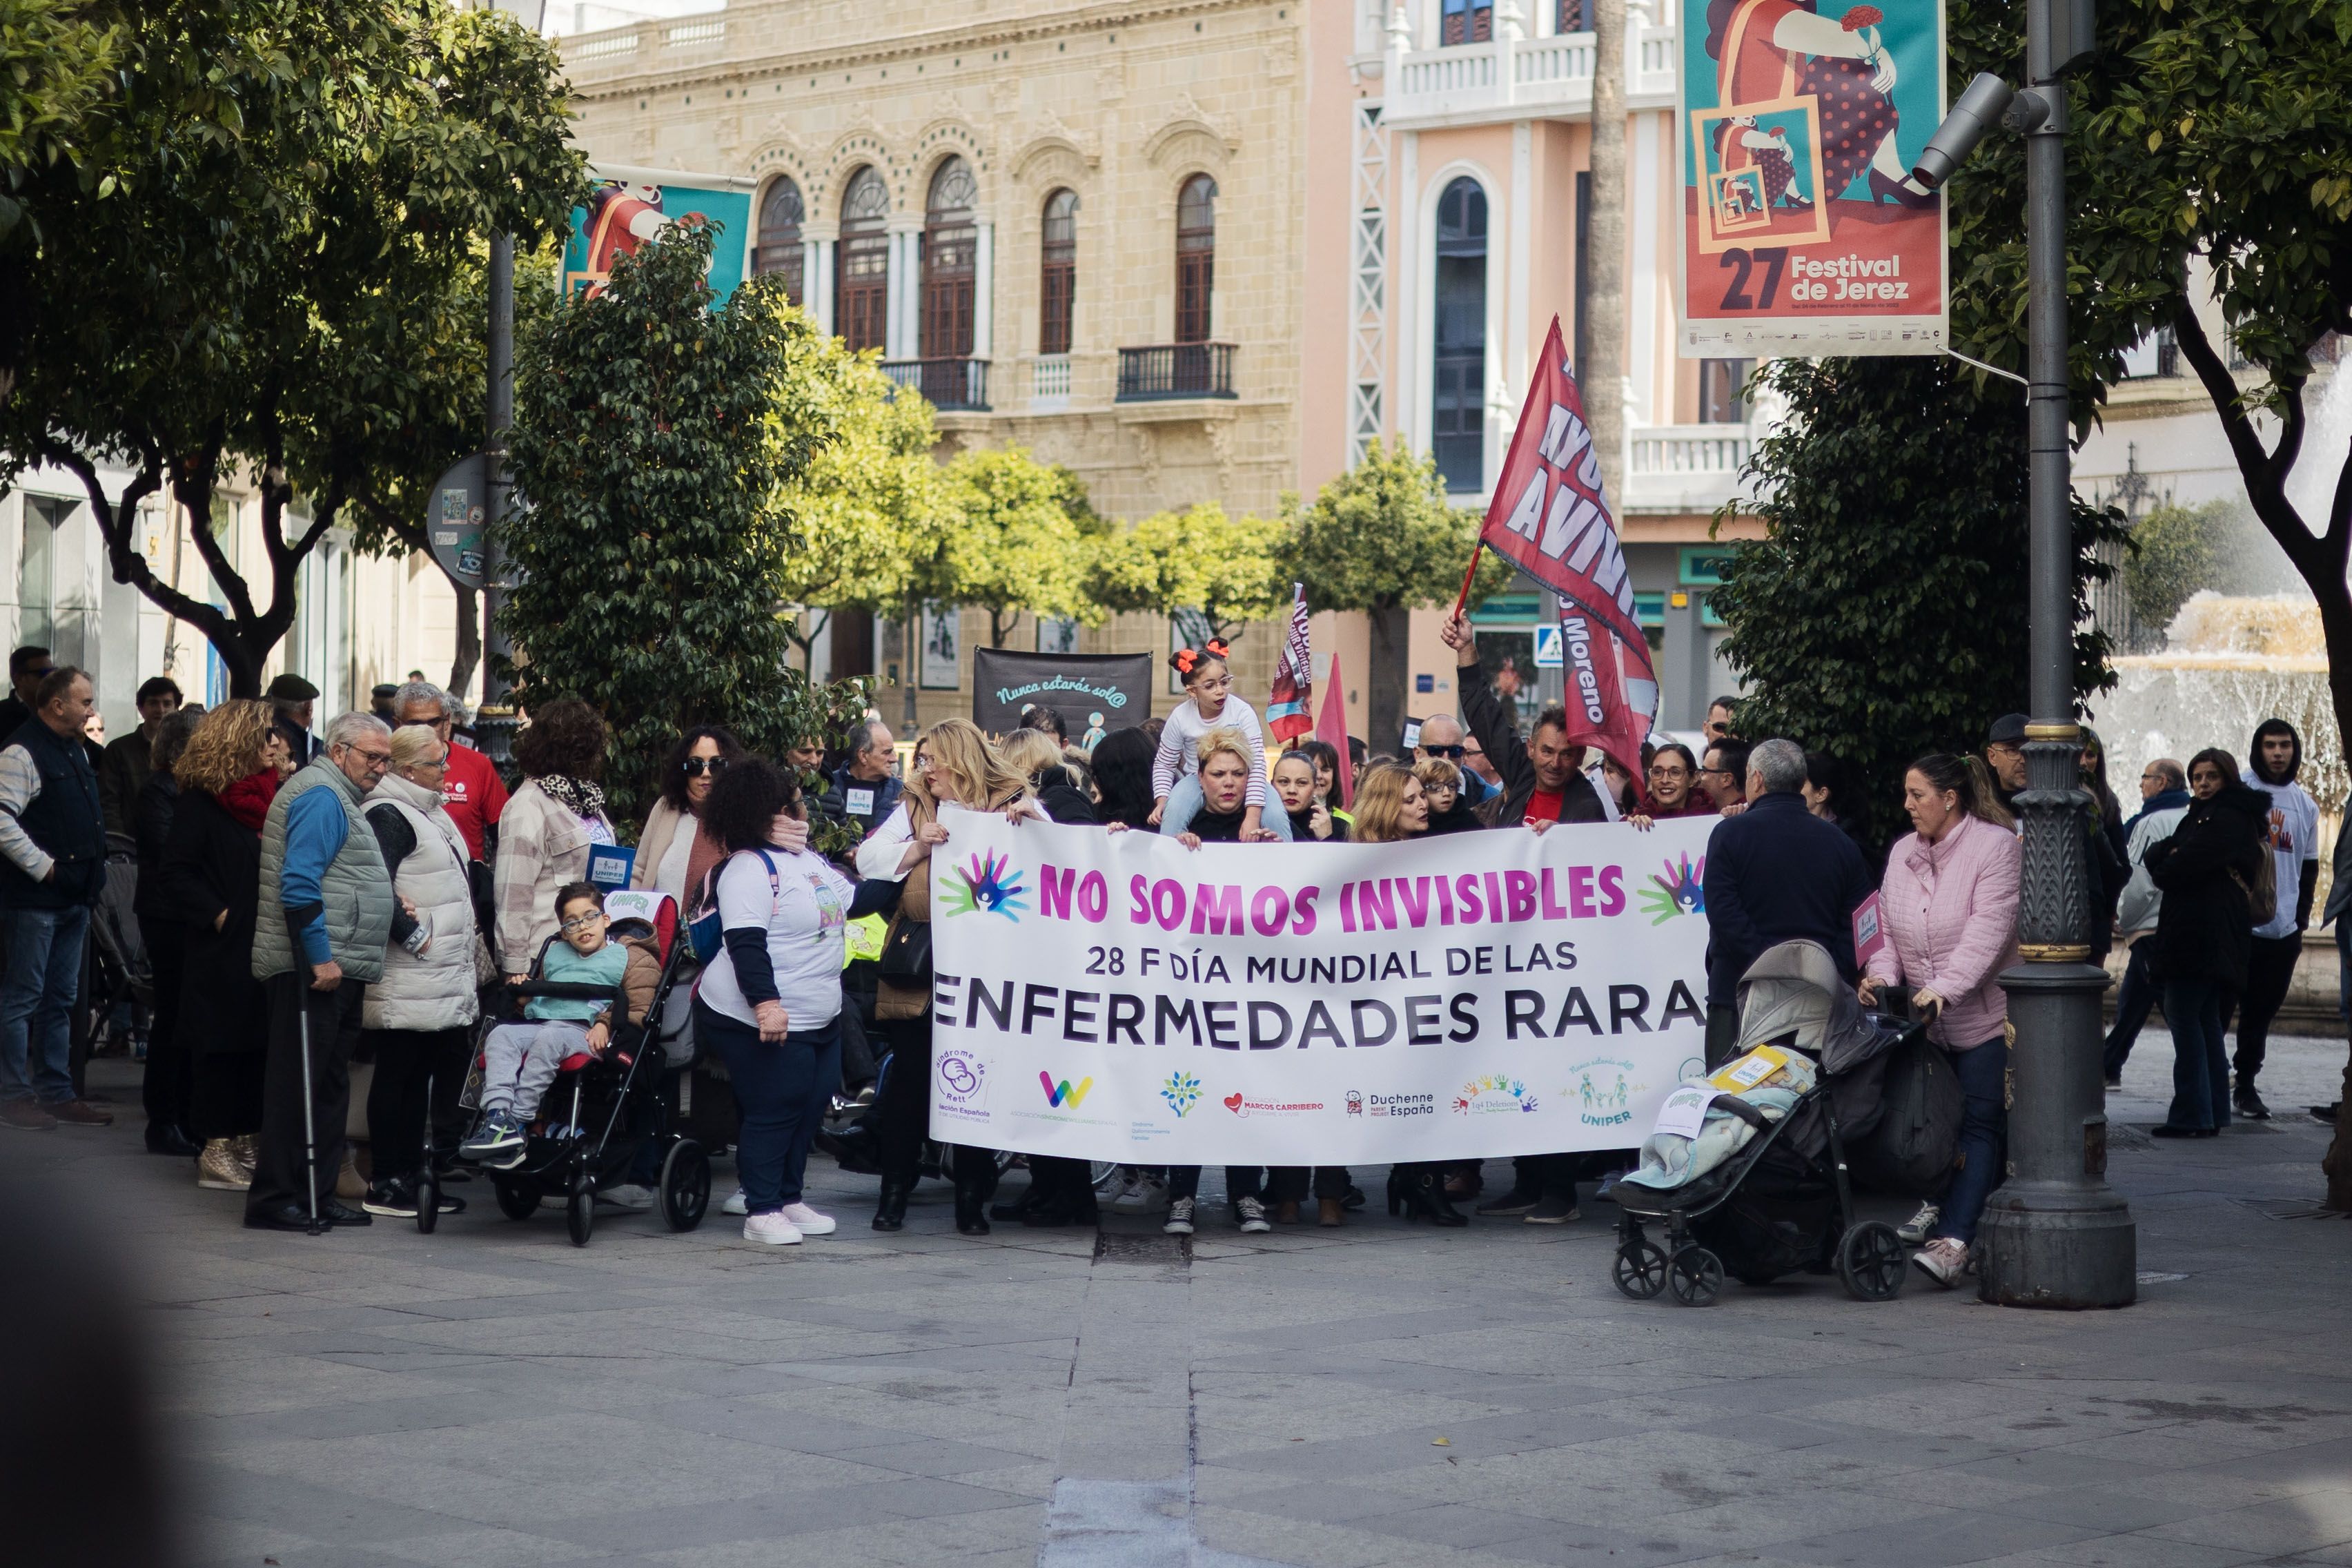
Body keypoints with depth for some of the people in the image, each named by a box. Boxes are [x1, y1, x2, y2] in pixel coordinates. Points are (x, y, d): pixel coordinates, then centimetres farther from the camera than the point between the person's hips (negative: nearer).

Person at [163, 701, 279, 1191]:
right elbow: (177, 872, -11)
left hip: (265, 946, 6)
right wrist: (218, 916, -16)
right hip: (222, 950, -6)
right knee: (221, 1045, -2)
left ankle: (249, 1142, 16)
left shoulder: (271, 793, 12)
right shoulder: (201, 801, -8)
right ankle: (217, 1152, 4)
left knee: (259, 1045, 8)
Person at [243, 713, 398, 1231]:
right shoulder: (322, 795, -11)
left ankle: (316, 1195, 17)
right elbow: (299, 883, -21)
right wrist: (321, 958, -22)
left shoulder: (340, 799, 22)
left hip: (337, 968, 11)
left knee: (329, 1087, 12)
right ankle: (274, 1200, -5)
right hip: (316, 968, -11)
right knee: (299, 1086, -8)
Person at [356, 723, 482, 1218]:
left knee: (419, 1079, 13)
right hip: (407, 986, -10)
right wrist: (413, 934, -17)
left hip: (445, 981, 10)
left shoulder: (431, 811, 19)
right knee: (398, 1076, -4)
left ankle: (411, 1176, 19)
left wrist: (469, 939, 14)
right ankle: (386, 1185, 0)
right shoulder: (389, 815, -13)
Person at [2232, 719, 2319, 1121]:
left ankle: (2246, 1084, 16)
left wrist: (2301, 917, 11)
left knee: (2262, 1012, 8)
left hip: (2283, 930, 4)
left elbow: (2309, 867, 18)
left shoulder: (2306, 805, 13)